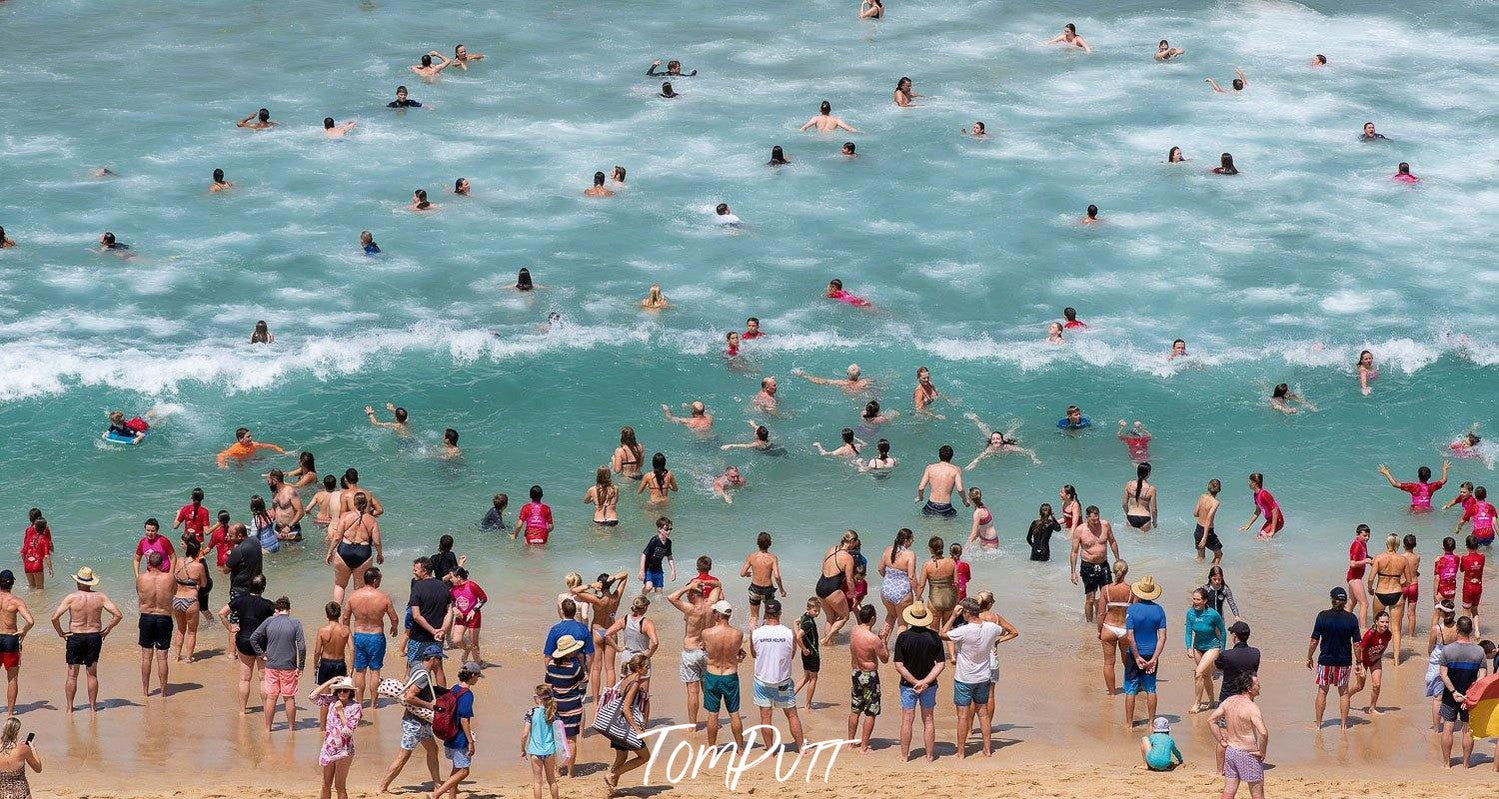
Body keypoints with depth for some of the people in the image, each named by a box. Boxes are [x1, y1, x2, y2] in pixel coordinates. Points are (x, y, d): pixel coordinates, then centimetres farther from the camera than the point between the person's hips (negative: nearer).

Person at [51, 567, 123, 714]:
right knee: (92, 674, 14)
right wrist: (107, 629, 6)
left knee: (72, 675, 7)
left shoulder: (72, 598, -11)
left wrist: (60, 633, -2)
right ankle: (93, 706, 16)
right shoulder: (100, 597, -4)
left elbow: (54, 617, -17)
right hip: (95, 637, 2)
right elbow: (118, 615, -6)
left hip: (75, 637, -2)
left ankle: (69, 707, 9)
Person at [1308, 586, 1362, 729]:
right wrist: (1358, 662, 6)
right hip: (1344, 661, 1)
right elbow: (1356, 643, -5)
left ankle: (1318, 723, 16)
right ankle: (1344, 723, 16)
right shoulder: (1351, 618, -8)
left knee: (1322, 691, 12)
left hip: (1326, 660, -1)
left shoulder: (1323, 616, -11)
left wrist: (1309, 658, 5)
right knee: (1343, 692, 15)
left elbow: (1315, 641, -8)